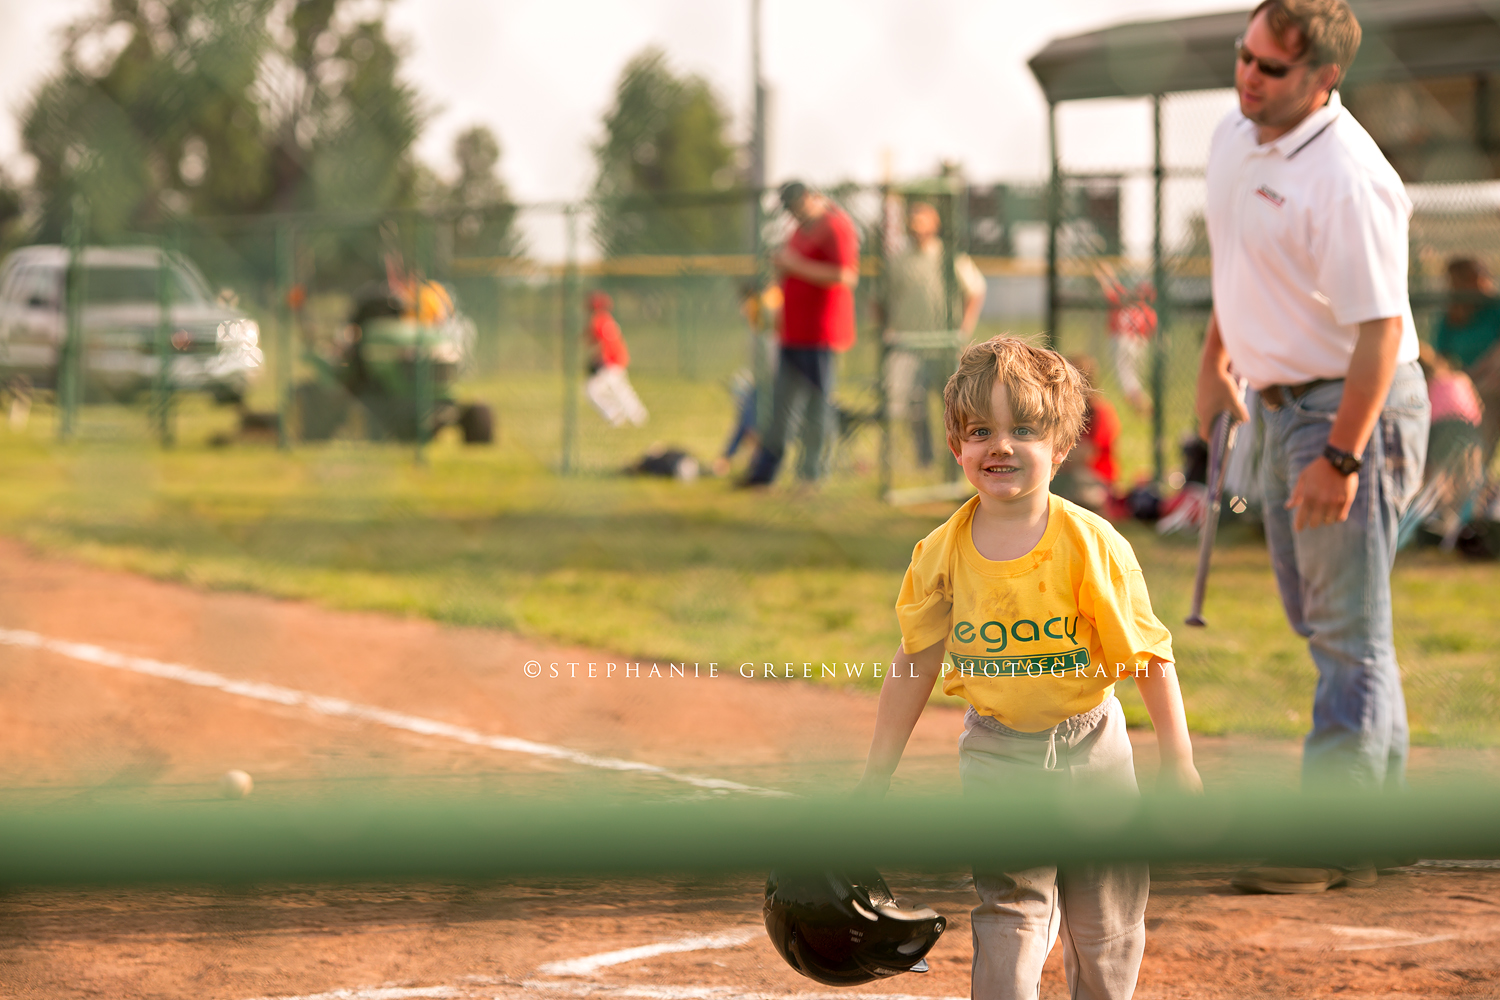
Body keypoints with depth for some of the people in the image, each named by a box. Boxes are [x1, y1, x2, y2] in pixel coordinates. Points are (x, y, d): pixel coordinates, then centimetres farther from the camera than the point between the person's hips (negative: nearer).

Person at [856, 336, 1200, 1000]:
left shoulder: (1091, 545, -14)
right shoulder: (943, 553, -6)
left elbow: (1149, 656, -9)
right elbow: (914, 664, 5)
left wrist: (1178, 765, -10)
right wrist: (875, 779, 9)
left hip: (1090, 750, -1)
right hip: (997, 758, 1)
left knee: (1106, 930, 7)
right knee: (1009, 913, -8)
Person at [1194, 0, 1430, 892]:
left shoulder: (1349, 179, -25)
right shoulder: (1235, 139, 4)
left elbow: (1381, 327, -27)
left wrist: (1340, 459, -28)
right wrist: (1216, 361, 25)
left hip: (1353, 408, -10)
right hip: (1284, 402, 10)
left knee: (1350, 632, -6)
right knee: (1317, 613, 18)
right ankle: (1381, 800, 29)